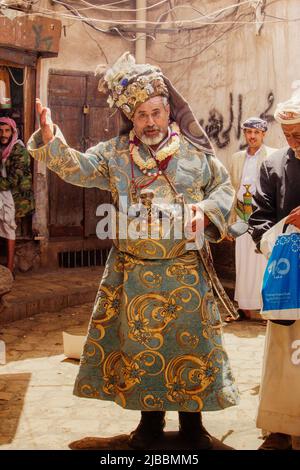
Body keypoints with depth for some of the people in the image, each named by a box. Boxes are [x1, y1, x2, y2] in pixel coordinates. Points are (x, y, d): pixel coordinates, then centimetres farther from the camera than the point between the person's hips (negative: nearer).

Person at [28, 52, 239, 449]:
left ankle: (192, 420, 24)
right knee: (139, 342, 9)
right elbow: (76, 168, -4)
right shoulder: (114, 153, 2)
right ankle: (150, 417, 27)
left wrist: (206, 210, -13)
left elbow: (225, 187, 8)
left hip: (186, 271, 0)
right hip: (134, 272, 1)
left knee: (191, 342, 6)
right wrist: (50, 138, -21)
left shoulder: (194, 149, 1)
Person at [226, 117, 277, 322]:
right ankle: (244, 308, 18)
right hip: (243, 217, 5)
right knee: (243, 264, 9)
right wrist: (230, 220, 12)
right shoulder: (237, 158, 13)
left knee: (265, 263, -5)